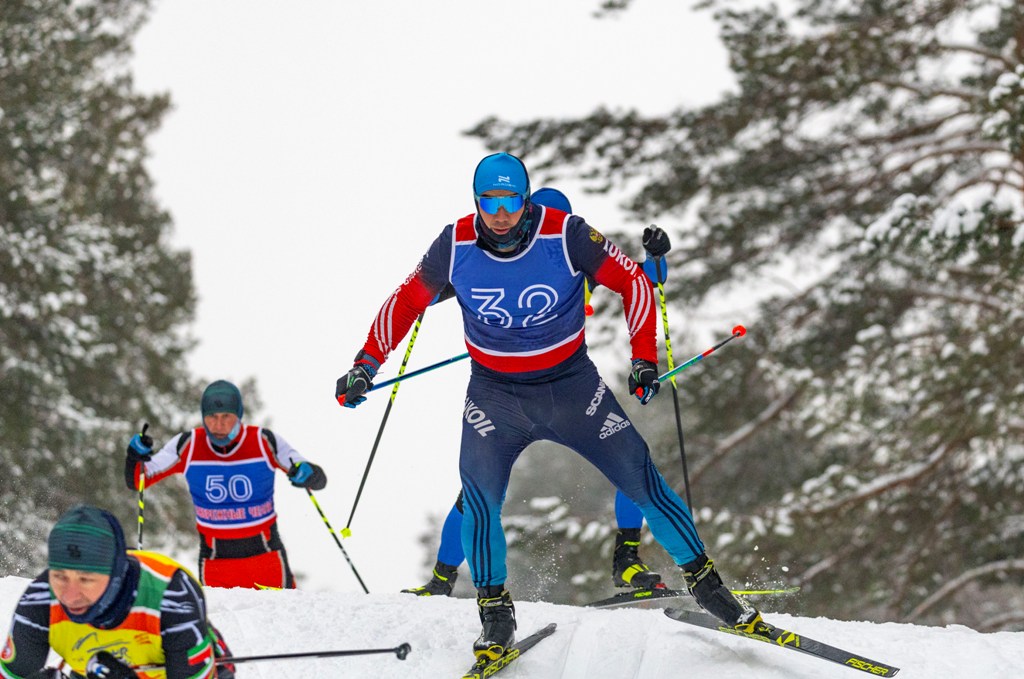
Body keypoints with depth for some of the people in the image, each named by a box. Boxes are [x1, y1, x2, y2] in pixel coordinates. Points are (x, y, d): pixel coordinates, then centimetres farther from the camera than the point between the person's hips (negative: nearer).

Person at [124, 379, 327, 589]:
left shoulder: (264, 442, -8)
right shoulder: (187, 447, -6)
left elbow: (319, 480, -4)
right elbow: (137, 481, 0)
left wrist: (307, 474, -28)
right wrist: (136, 457, -21)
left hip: (264, 554, 0)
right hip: (215, 561, 0)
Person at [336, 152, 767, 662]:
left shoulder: (566, 235, -18)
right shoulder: (455, 246, -13)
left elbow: (631, 282, -6)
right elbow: (407, 301, 3)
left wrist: (644, 358, -13)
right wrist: (365, 366, -2)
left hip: (572, 385, -1)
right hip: (494, 395, 1)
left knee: (642, 481, -4)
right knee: (479, 499, -19)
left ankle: (705, 584, 11)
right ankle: (495, 615, -3)